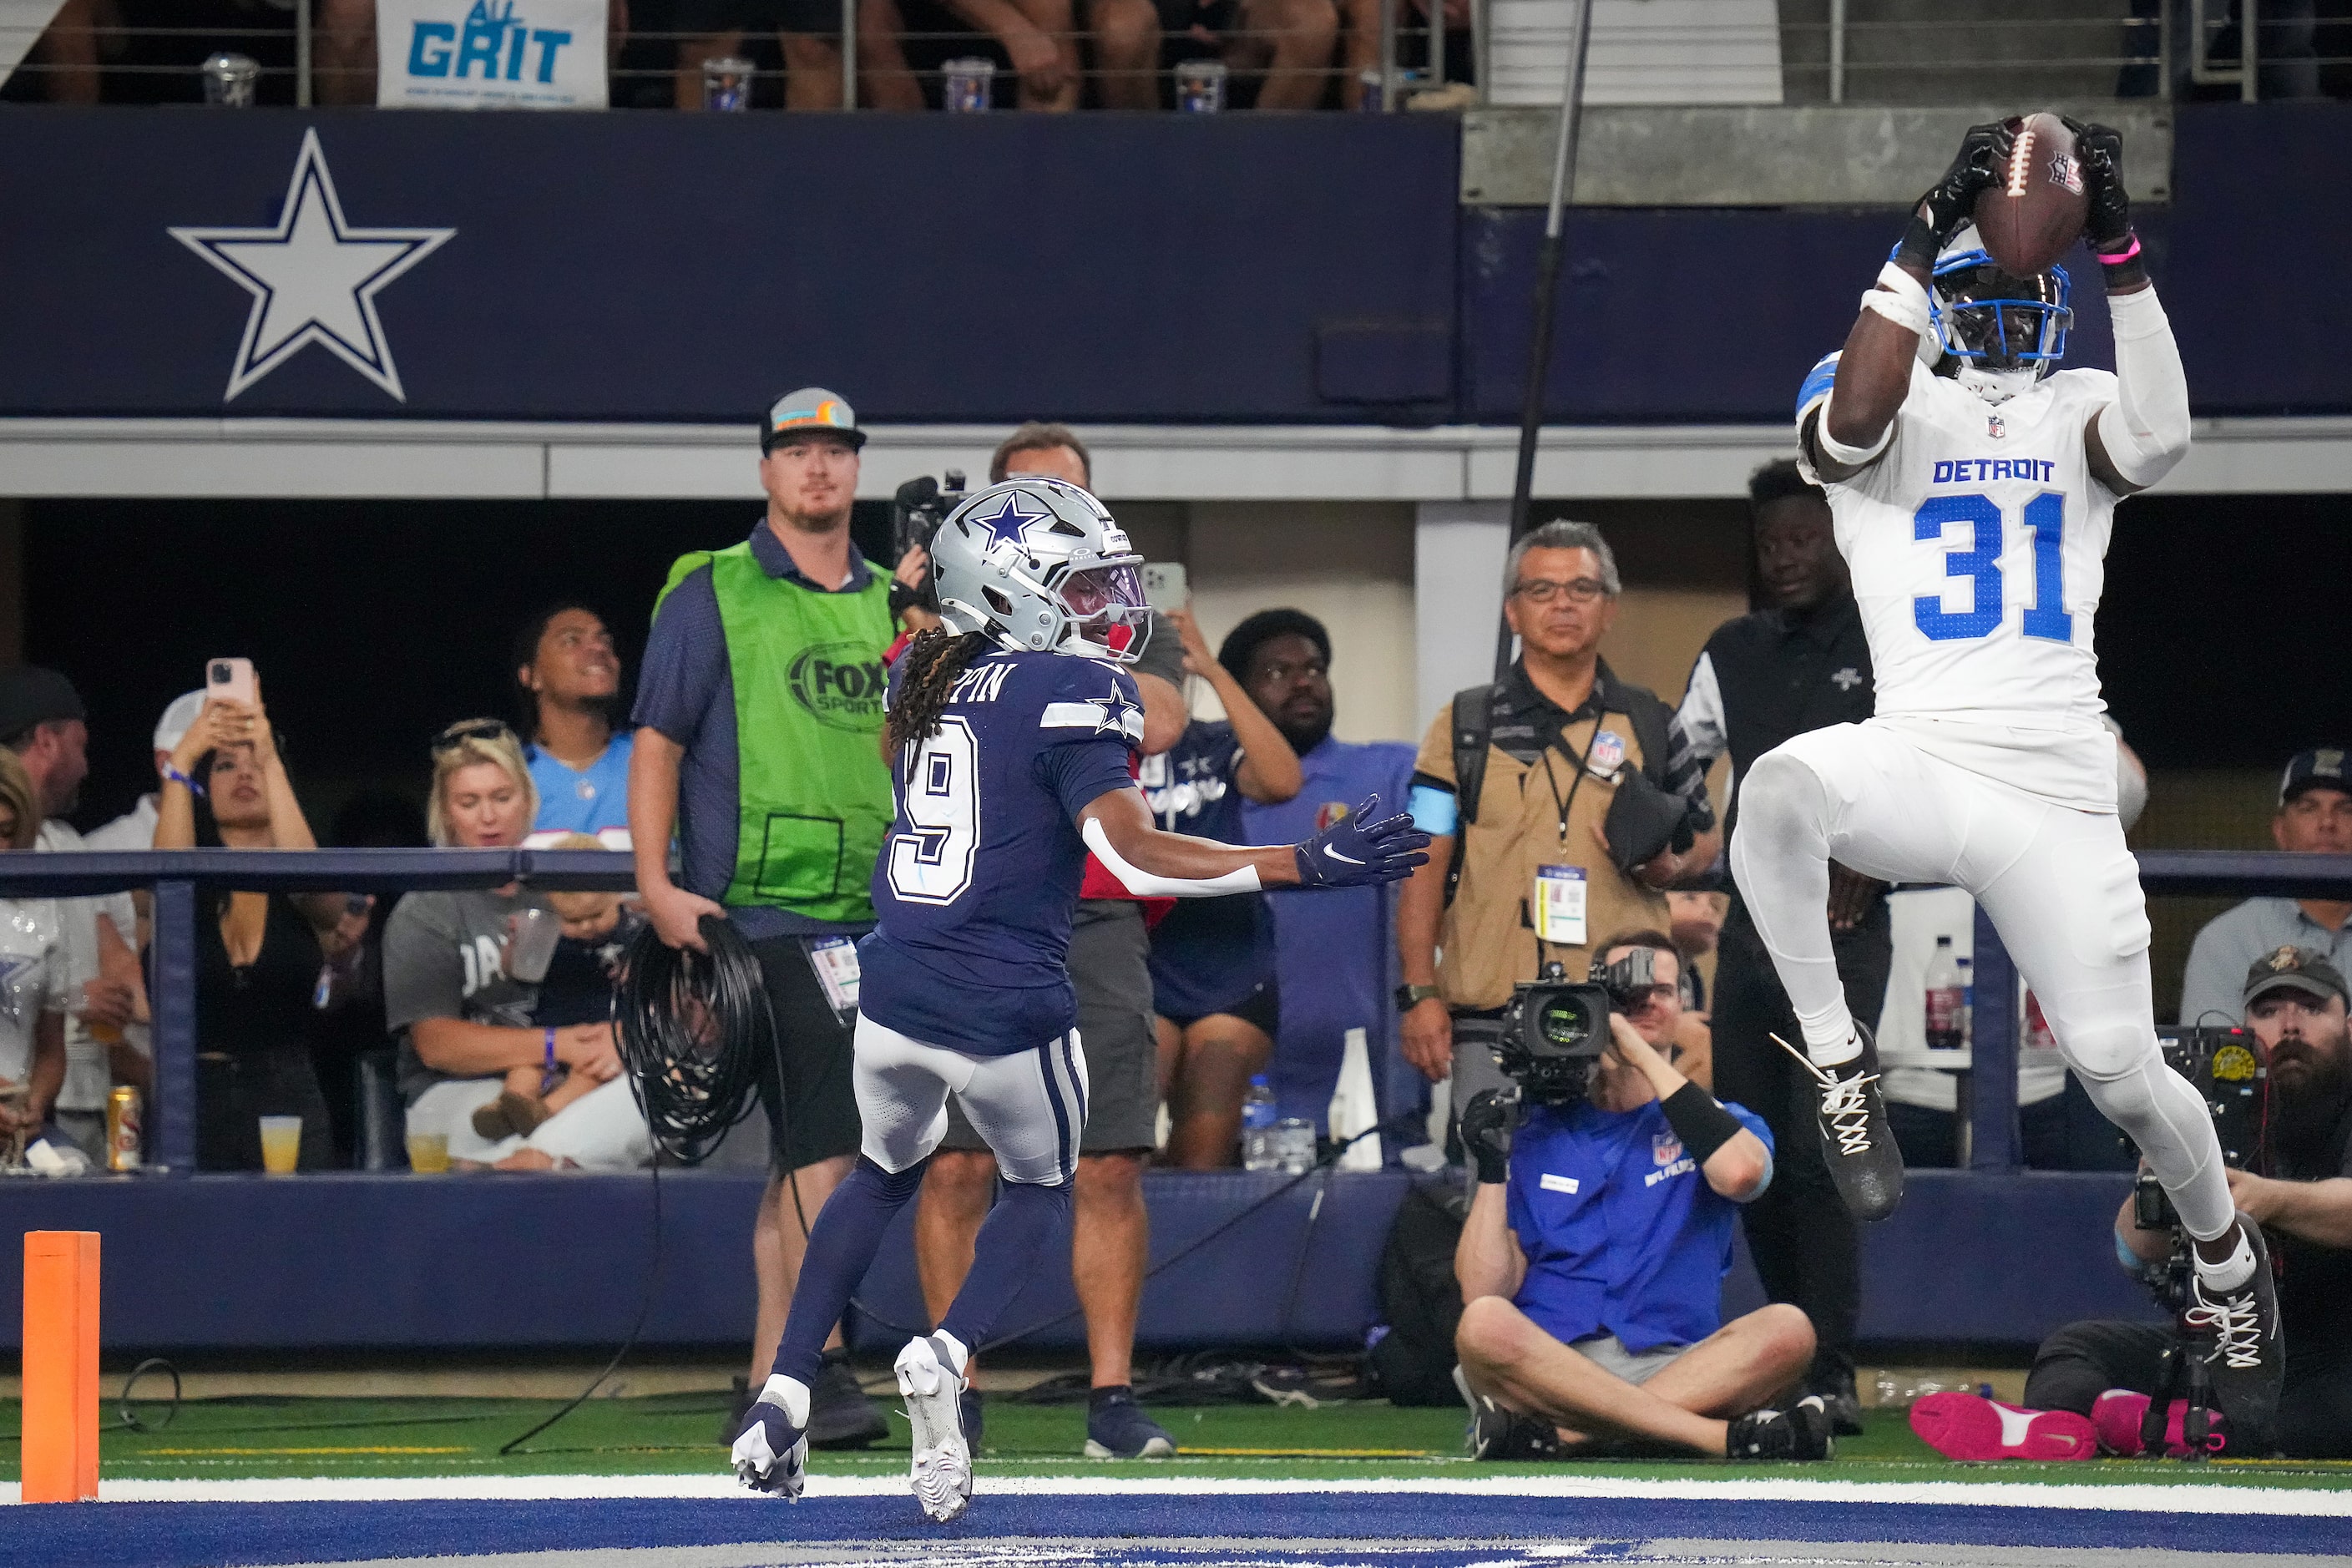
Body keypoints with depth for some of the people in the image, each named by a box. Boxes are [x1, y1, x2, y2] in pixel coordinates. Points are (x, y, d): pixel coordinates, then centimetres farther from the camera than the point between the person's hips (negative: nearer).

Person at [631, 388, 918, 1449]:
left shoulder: (888, 607, 16)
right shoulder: (713, 595, 0)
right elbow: (658, 741, -2)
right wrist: (656, 885, -12)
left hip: (862, 919, 6)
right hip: (751, 912, -6)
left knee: (803, 1157, 8)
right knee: (822, 1141, -16)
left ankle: (766, 1388, 13)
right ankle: (822, 1373, -17)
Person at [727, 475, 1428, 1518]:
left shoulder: (921, 678, 6)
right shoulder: (1071, 691, -14)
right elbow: (1130, 853, -22)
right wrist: (1308, 866, -22)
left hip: (895, 992, 5)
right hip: (1008, 1013, -5)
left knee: (884, 1174, 30)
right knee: (1038, 1190, 21)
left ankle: (784, 1392, 18)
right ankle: (946, 1356, -6)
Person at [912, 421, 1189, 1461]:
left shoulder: (1131, 622, 15)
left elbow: (1161, 722, -5)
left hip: (1094, 915, 1)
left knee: (1109, 1166, -5)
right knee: (957, 1166, -5)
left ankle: (1112, 1396, -2)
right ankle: (955, 1397, 1)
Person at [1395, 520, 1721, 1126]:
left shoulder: (1650, 726, 14)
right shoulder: (1464, 728, 9)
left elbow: (1706, 838, 21)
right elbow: (1424, 870, 6)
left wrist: (1668, 867, -3)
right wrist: (1421, 994, -4)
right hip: (1493, 1019, -1)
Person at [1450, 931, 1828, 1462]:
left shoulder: (1719, 1124, 17)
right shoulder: (1534, 1136, 18)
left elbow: (1738, 1173, -12)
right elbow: (1483, 1296, 8)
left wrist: (1642, 1054, -8)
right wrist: (1492, 1168, -1)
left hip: (1673, 1368, 0)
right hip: (1547, 1368, 0)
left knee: (1788, 1329, -29)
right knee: (1485, 1325, -34)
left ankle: (1560, 1435, -36)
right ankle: (1725, 1436, -37)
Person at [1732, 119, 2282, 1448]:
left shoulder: (2078, 413, 13)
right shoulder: (1887, 405, 8)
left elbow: (2162, 435, -11)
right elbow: (1853, 417, -18)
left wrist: (2120, 249, -17)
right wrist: (1932, 232, -20)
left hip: (2058, 792, 1)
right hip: (1916, 769, -1)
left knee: (2119, 1068, -1)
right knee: (1779, 790, -36)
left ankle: (2229, 1261, 29)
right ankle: (1840, 1071, -18)